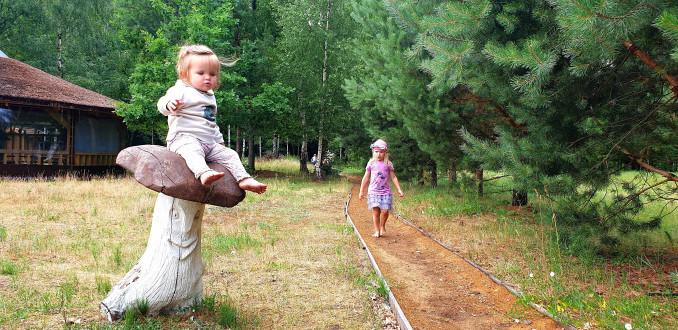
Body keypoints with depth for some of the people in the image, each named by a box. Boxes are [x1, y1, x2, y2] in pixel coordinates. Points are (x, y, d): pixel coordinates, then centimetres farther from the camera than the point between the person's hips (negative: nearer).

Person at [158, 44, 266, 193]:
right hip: (185, 138, -8)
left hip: (210, 142, 8)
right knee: (193, 151, -38)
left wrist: (220, 141, 32)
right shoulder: (181, 91, -2)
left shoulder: (210, 97, 24)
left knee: (230, 154, -3)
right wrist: (169, 105, -43)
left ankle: (243, 179, -6)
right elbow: (162, 103, -19)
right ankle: (204, 173, -62)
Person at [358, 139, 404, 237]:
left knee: (385, 211, -8)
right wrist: (361, 191, 11)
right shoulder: (371, 163, 4)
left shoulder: (388, 164, 2)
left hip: (385, 191, 0)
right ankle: (377, 230, 7)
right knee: (375, 211, -4)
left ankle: (382, 227, 19)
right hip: (373, 191, 0)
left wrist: (399, 190, 1)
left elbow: (393, 177, 7)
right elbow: (366, 178, 10)